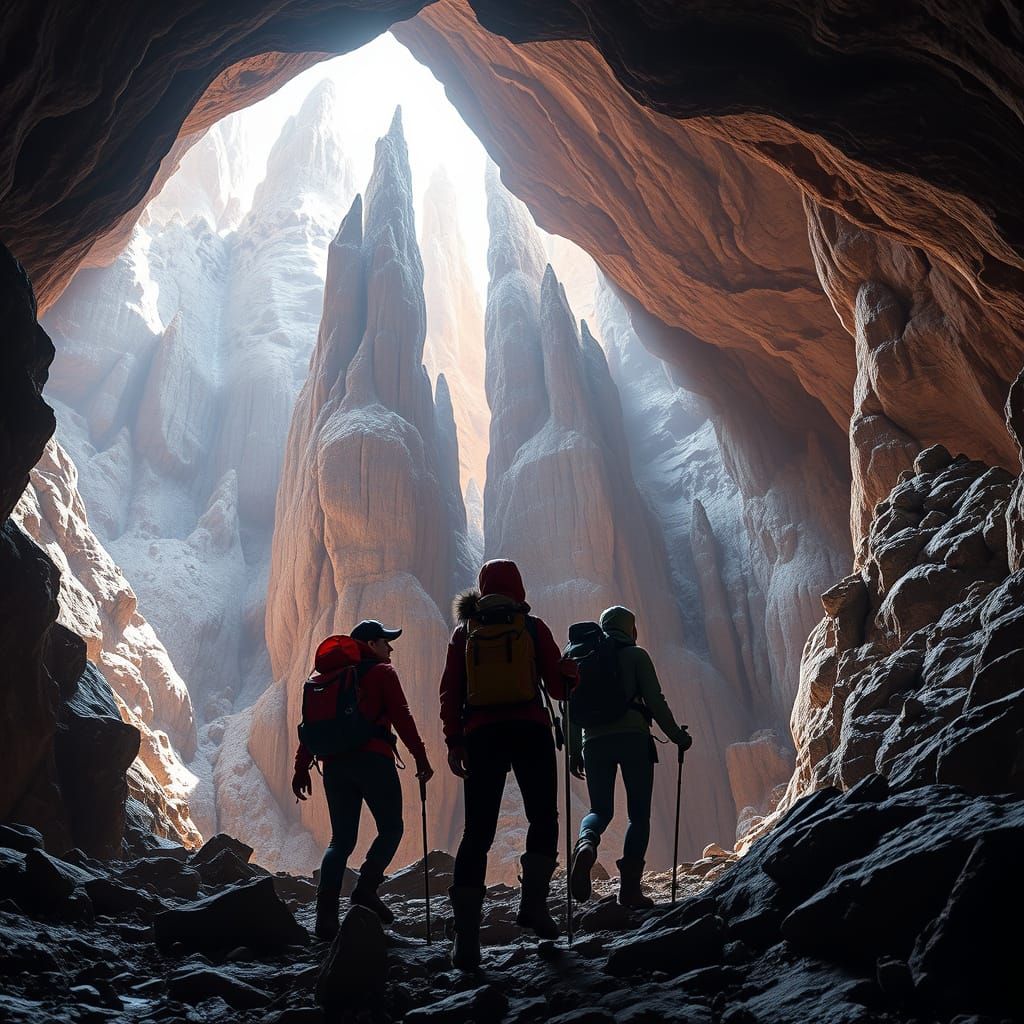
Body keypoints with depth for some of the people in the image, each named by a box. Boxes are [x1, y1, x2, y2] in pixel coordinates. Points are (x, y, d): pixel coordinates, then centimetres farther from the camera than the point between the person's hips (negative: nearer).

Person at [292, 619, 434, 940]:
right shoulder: (382, 672, 5)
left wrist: (302, 767, 15)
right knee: (391, 829, 6)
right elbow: (401, 716, -5)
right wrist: (421, 757, -3)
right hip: (373, 759, -6)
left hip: (335, 763, 6)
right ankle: (366, 887, -13)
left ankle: (326, 910, -5)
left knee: (341, 838, 9)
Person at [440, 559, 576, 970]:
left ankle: (466, 933, -4)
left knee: (477, 831, 3)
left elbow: (450, 693, 5)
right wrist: (570, 669, 22)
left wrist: (454, 742, 8)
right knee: (543, 818, 16)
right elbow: (559, 686, 2)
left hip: (481, 736, 2)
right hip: (530, 732, -2)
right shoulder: (532, 627, 3)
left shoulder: (464, 632, 9)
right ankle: (533, 902, 1)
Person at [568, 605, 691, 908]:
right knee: (639, 814, 5)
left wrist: (573, 752, 19)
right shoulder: (636, 655, 5)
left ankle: (586, 844, -21)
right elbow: (655, 701, -3)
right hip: (633, 738, -3)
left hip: (594, 741, 3)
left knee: (600, 810, 13)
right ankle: (630, 887, -5)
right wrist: (677, 736, 7)